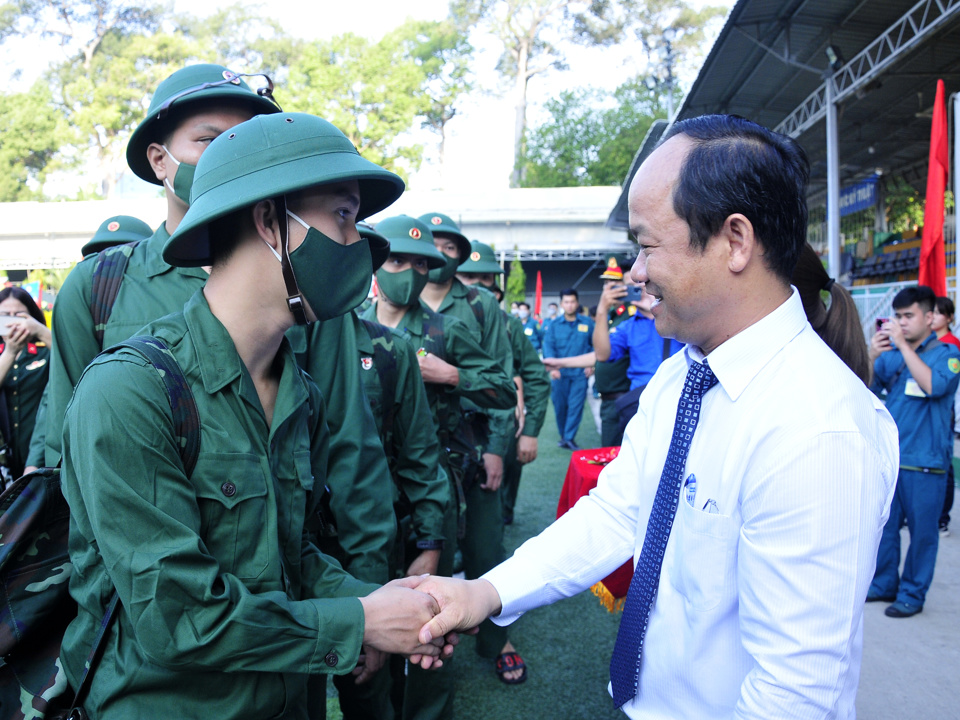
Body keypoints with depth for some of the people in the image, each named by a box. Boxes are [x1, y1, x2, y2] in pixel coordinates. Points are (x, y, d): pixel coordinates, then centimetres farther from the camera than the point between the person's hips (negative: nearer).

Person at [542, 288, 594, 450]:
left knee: (576, 405, -5)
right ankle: (563, 436, 22)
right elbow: (548, 346, -4)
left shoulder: (587, 323, 3)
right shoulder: (554, 325, 5)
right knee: (559, 405, 6)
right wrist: (553, 367, -17)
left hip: (580, 373, -1)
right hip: (560, 372, 1)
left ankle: (570, 438, 3)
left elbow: (595, 345, 8)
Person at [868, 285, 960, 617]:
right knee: (884, 525, 12)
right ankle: (884, 584, 27)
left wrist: (903, 344, -21)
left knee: (921, 530, 5)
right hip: (887, 456, 4)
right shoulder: (891, 354, 8)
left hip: (924, 462, -4)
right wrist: (871, 358, -13)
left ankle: (912, 593, 18)